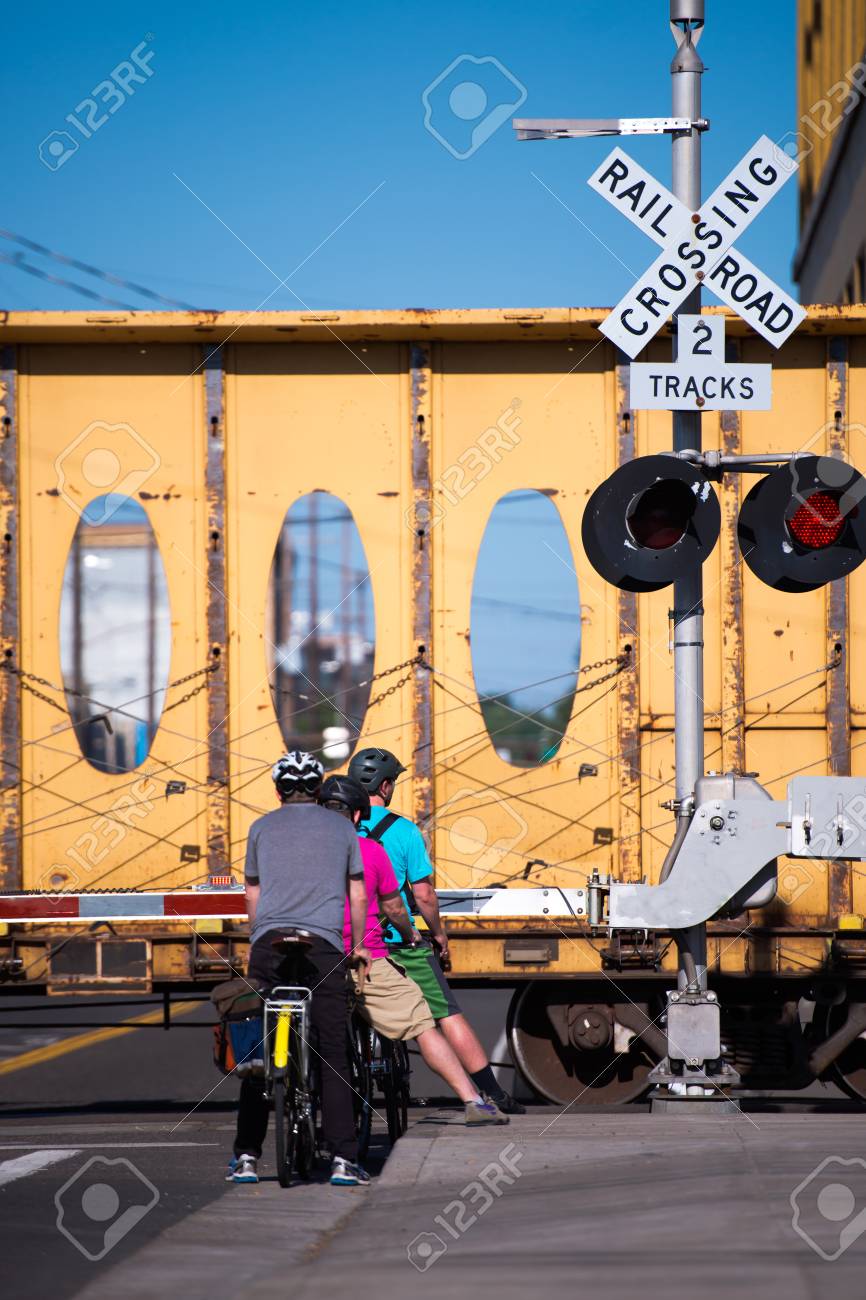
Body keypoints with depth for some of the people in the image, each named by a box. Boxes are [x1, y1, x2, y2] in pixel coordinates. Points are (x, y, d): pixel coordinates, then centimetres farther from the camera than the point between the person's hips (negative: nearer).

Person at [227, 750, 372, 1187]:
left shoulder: (262, 828, 14)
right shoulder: (342, 828, 13)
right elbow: (358, 896, 13)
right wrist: (359, 946, 26)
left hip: (269, 942, 1)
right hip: (323, 945, -1)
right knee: (333, 1053, 0)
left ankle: (246, 1157, 4)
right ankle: (343, 1160, -7)